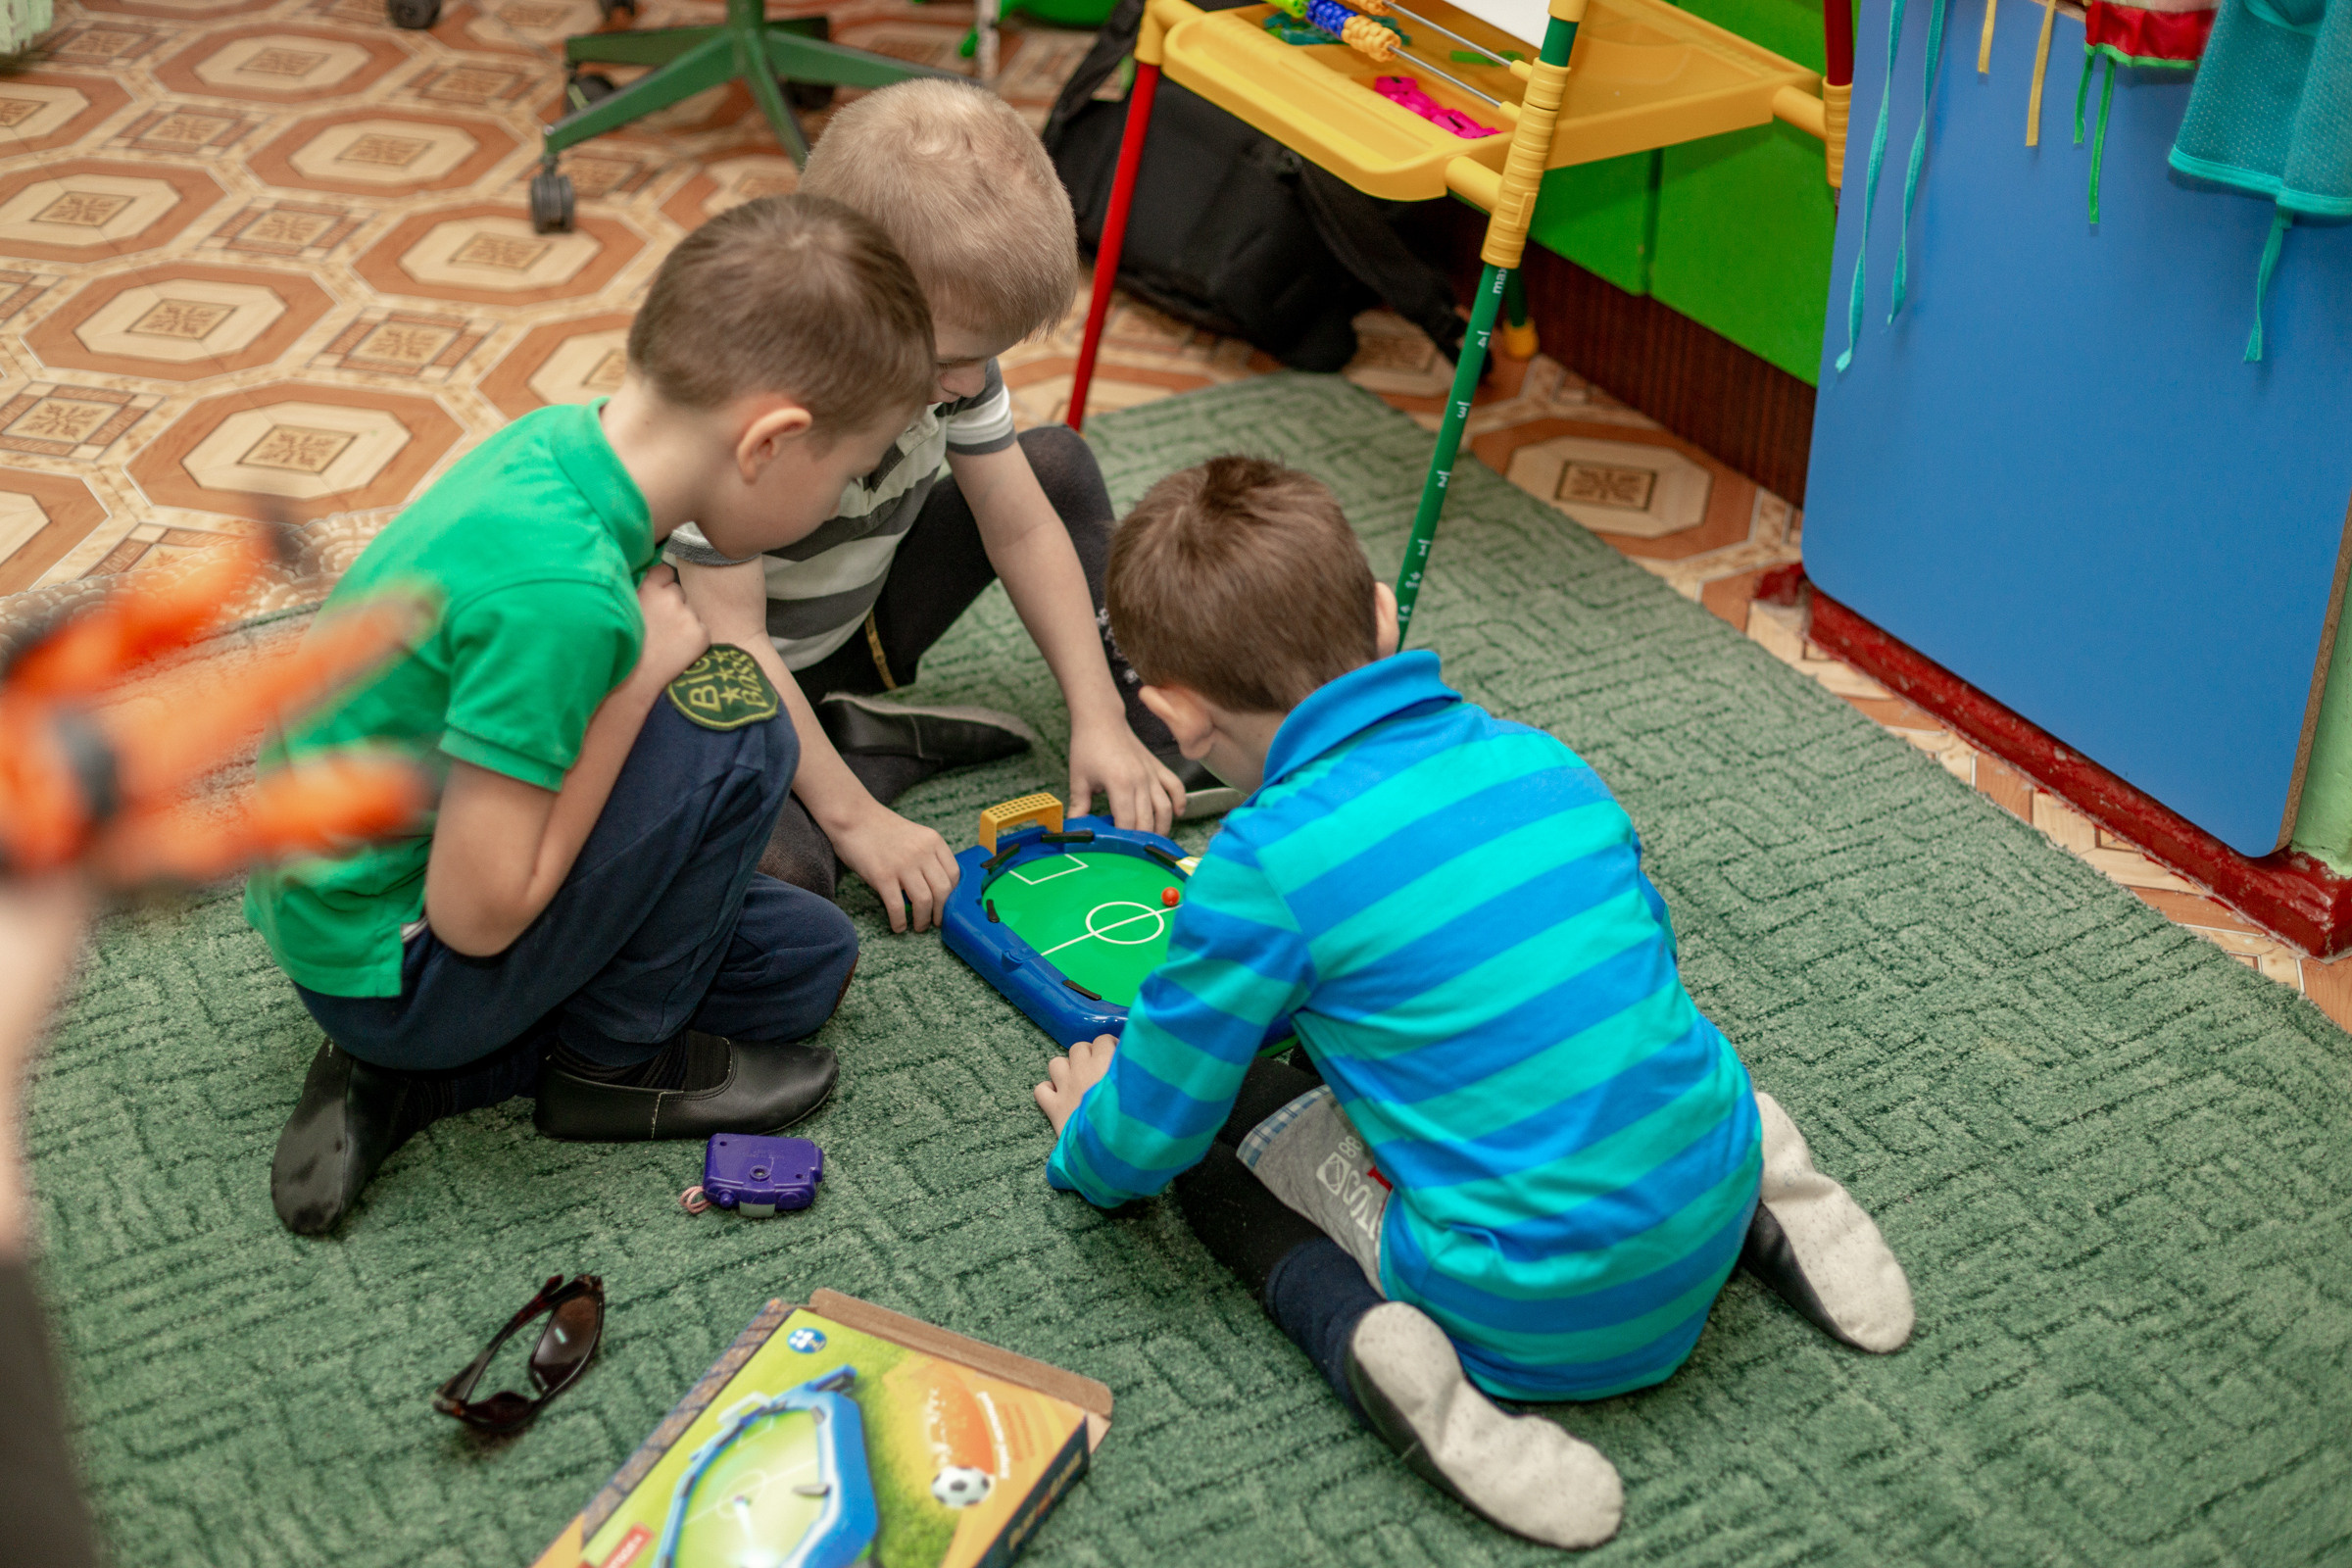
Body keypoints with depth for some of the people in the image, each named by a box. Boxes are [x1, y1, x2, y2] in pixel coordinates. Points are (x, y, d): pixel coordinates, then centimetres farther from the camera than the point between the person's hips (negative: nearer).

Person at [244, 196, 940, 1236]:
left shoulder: (557, 444, -6)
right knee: (733, 723, -20)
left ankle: (405, 1079, 8)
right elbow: (477, 915, -28)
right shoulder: (561, 588, -34)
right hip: (388, 969, -9)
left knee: (811, 957, 12)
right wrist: (642, 676, -24)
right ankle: (617, 1060, 1)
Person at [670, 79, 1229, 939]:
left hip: (856, 626, 7)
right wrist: (855, 818, -29)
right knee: (776, 867, -36)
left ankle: (1145, 721, 4)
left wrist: (1097, 717, -11)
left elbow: (1022, 530, -4)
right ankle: (868, 755, -6)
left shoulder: (945, 342, -14)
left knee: (1058, 463, 2)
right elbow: (731, 640, -31)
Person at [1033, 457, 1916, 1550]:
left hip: (1533, 1322, -6)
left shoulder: (1264, 866, -15)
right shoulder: (1539, 758, 2)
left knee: (1224, 1124, 9)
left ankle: (1365, 1336, -12)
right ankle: (1764, 1199, 14)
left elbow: (1149, 1137, -3)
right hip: (1712, 1205, 6)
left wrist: (1087, 1142, 21)